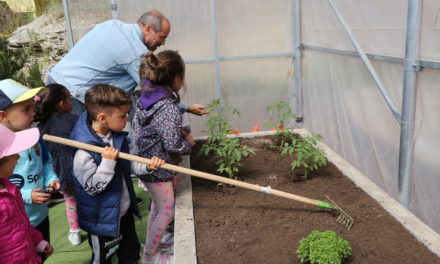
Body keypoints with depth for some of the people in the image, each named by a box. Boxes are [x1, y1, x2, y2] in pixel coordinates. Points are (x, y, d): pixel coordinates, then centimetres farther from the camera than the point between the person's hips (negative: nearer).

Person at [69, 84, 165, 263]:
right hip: (103, 218, -7)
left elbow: (131, 162, 2)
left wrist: (147, 166, -18)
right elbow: (92, 187, -27)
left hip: (124, 210, 7)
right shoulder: (83, 152, -30)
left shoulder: (118, 136, -7)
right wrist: (107, 162, -35)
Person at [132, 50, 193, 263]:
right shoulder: (169, 108, -26)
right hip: (157, 167, -9)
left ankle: (151, 241, 44)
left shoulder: (145, 98, 1)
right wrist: (187, 143, -3)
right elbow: (174, 145, -26)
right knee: (167, 211, 8)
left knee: (157, 205, 26)